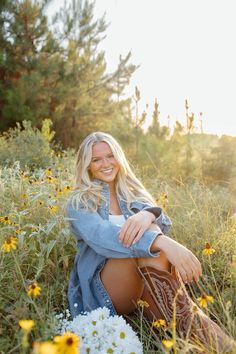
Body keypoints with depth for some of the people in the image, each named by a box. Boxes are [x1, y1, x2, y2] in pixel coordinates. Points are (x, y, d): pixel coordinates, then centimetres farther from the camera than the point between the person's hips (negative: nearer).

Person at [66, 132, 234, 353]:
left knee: (148, 231, -28)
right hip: (103, 289, -3)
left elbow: (164, 223, -5)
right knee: (146, 239, -29)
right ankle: (188, 321, -36)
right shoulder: (79, 203, 0)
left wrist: (148, 214, -30)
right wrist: (161, 242, -37)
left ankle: (187, 319, -36)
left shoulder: (131, 192, 14)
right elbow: (101, 236, -22)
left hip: (147, 285, 4)